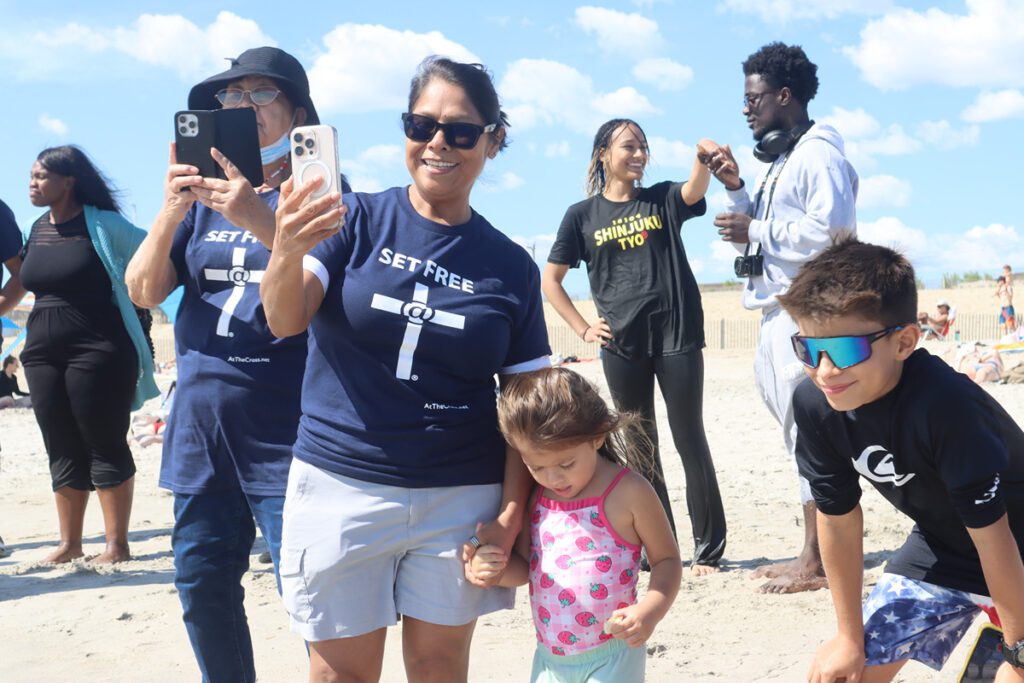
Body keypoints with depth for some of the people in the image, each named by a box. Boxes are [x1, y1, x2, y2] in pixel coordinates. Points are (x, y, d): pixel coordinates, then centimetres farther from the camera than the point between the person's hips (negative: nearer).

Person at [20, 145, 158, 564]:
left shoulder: (102, 225, -7)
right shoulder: (37, 229, 12)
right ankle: (69, 542, 18)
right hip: (43, 354, 7)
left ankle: (117, 544, 4)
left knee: (105, 446, -2)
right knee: (62, 451, 10)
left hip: (98, 351, -6)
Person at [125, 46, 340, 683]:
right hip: (200, 424, 5)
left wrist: (260, 219, -32)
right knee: (202, 587, 13)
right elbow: (144, 291, 2)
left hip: (285, 432, -5)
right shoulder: (204, 192, 12)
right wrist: (170, 211, -16)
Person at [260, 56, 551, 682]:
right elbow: (286, 319, -13)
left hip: (461, 499, 1)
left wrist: (510, 517, -5)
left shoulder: (511, 268, 4)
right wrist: (287, 250, -34)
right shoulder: (358, 220, 0)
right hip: (342, 488, -1)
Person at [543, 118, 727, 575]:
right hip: (622, 345, 1)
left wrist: (703, 158, -38)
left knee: (689, 440, 1)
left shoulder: (662, 199, 6)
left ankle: (709, 549, 8)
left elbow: (694, 191, -17)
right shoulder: (582, 215, 6)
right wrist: (583, 329, 1)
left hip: (677, 336, -1)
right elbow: (550, 280, 10)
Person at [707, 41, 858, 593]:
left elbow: (831, 230, -21)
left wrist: (756, 230, -15)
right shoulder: (779, 161, 21)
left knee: (811, 432, -8)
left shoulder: (819, 153, -8)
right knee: (803, 432, 11)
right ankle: (813, 553, 18)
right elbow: (756, 234, 23)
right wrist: (736, 191, 10)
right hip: (778, 313, 10)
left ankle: (815, 563, -3)